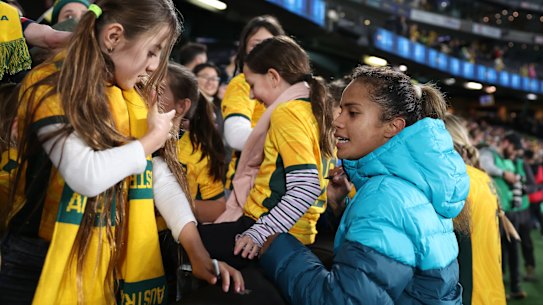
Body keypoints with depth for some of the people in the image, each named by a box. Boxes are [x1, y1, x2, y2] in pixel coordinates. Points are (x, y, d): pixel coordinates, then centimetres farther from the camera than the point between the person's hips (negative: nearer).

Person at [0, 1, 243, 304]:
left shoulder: (136, 100, 5)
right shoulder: (50, 86, -15)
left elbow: (161, 177, -2)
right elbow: (86, 176, -28)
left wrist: (197, 250, -11)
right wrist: (153, 138, -14)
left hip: (117, 260, 6)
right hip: (43, 260, -5)